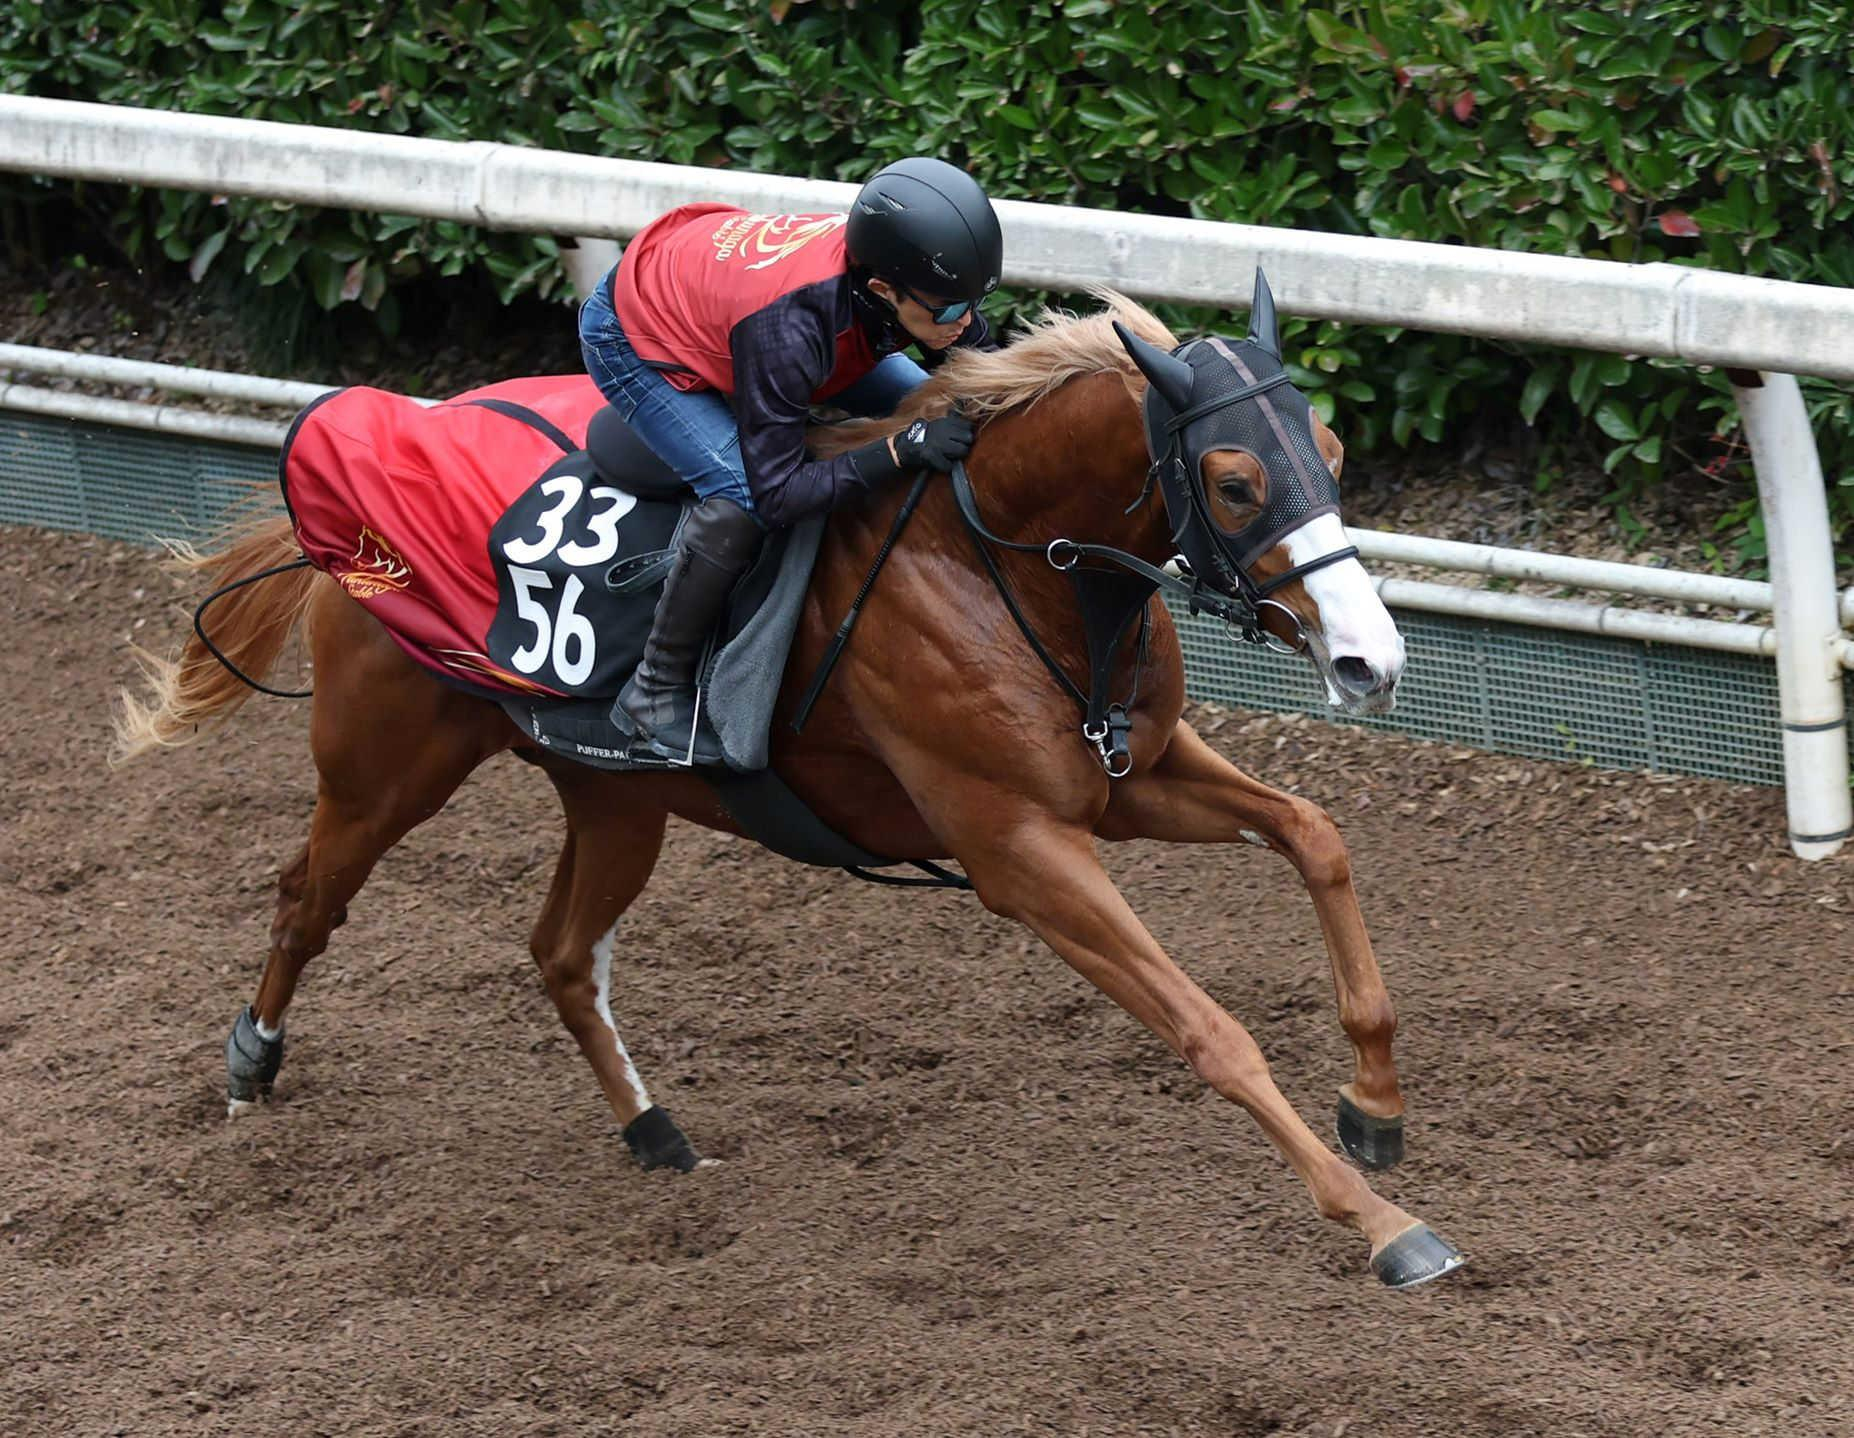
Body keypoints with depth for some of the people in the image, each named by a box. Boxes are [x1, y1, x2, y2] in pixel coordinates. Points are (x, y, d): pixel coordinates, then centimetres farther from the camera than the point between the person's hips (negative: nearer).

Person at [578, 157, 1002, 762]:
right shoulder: (787, 327, -45)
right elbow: (777, 493, -39)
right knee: (741, 497, -29)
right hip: (630, 336, -8)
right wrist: (899, 450, -48)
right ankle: (657, 690, -11)